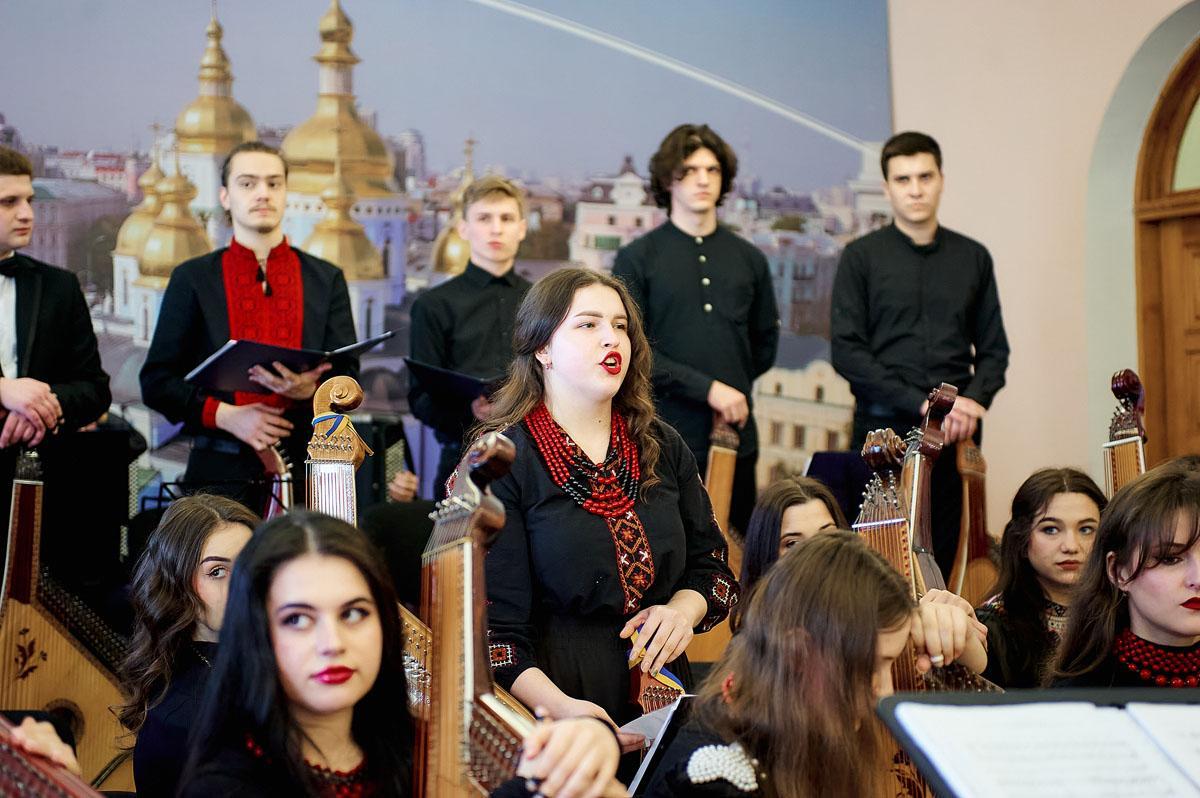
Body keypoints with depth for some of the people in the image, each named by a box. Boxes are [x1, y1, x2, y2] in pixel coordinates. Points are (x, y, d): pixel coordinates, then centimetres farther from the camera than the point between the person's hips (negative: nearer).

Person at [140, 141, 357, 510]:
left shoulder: (327, 279, 13)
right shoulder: (192, 278, 8)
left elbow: (347, 377, 9)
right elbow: (156, 381, 5)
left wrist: (309, 389, -14)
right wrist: (224, 415, -11)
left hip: (306, 475, 1)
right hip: (220, 473, -1)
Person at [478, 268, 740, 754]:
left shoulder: (662, 449, 12)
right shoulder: (501, 462, -4)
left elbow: (711, 566, 20)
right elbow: (491, 616, -10)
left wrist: (684, 610, -2)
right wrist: (558, 707, -24)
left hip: (660, 686, 4)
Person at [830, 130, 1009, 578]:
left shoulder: (973, 258, 13)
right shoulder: (861, 257, 3)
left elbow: (993, 349, 14)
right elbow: (846, 351, -5)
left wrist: (975, 401, -7)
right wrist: (922, 403, -12)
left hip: (956, 432, 3)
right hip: (885, 428, -2)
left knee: (948, 554, -1)